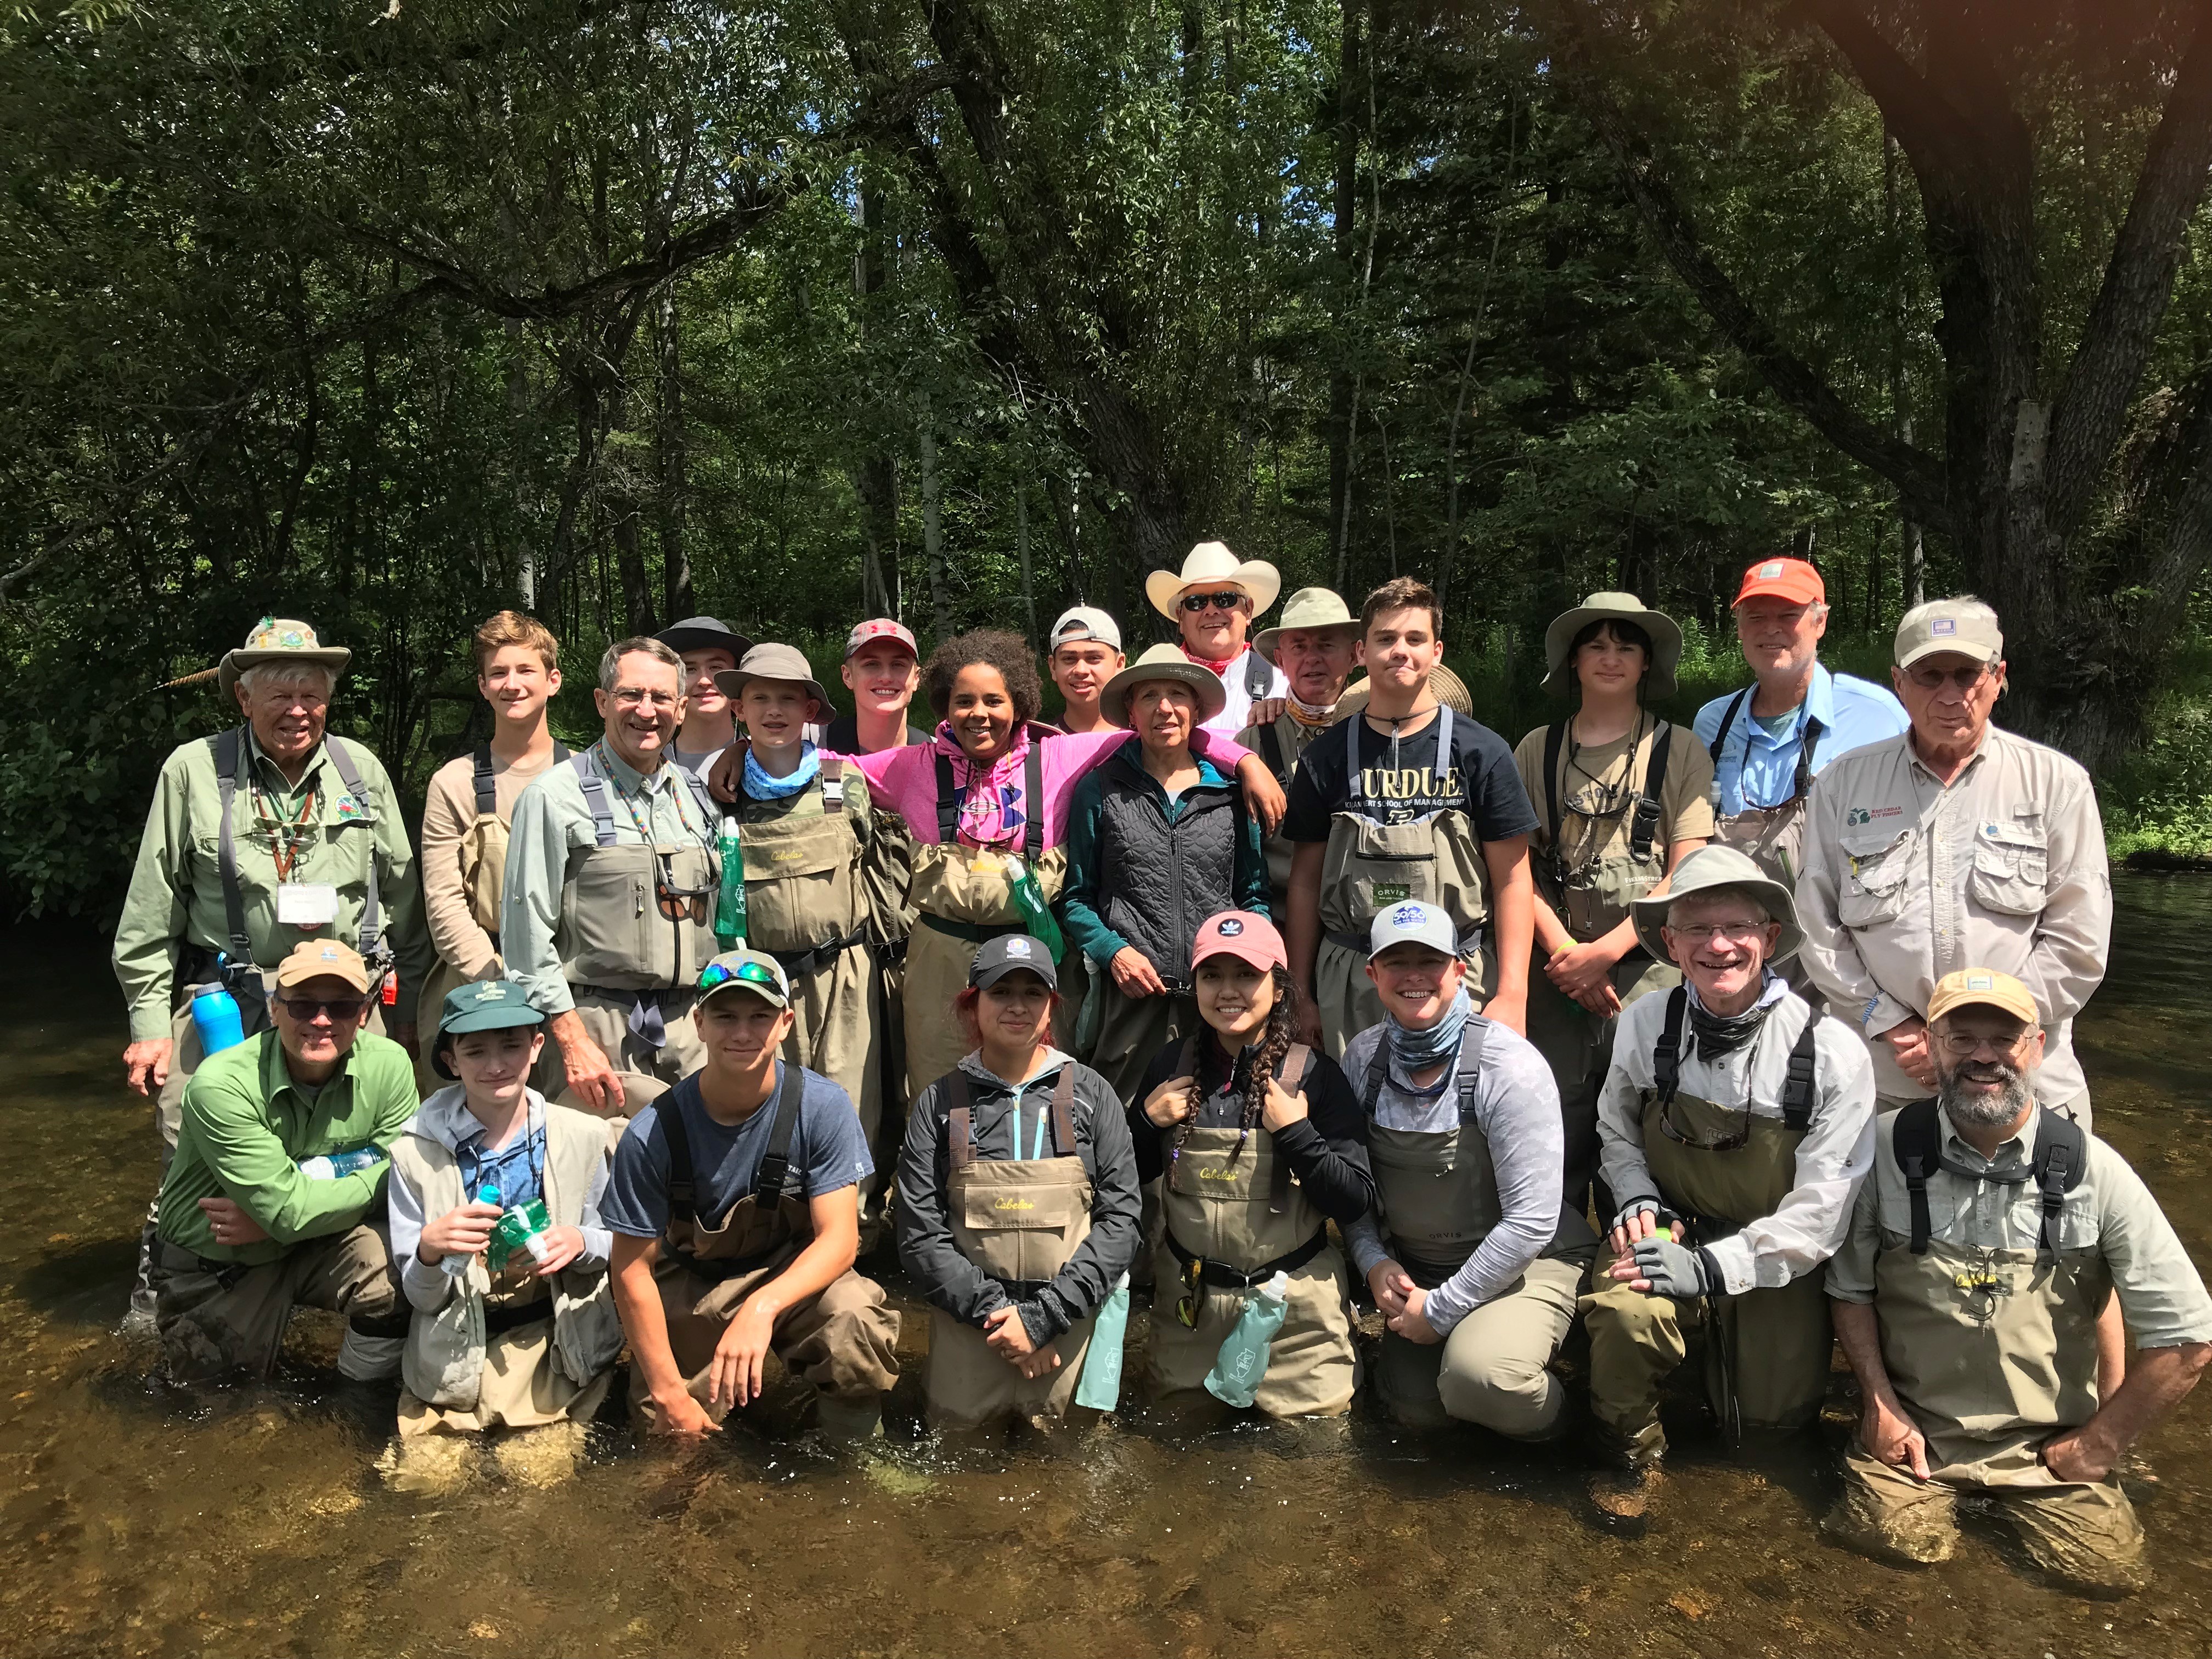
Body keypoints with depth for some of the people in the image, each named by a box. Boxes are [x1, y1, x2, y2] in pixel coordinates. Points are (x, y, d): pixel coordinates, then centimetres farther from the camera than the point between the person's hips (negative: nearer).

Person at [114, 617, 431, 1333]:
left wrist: (408, 1008, 11)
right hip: (224, 999, -1)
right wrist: (148, 1021, -1)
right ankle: (161, 1275, 29)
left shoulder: (360, 769, 7)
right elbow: (151, 909, 3)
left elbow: (403, 896, 11)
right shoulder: (193, 769, 1)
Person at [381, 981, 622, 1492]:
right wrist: (429, 1252, -25)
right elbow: (420, 1297, -3)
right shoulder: (416, 1153, -7)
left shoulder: (581, 1137, -6)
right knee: (424, 1477, -9)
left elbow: (614, 1244, 4)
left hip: (552, 1334, 0)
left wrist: (581, 1242, -18)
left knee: (537, 1470, -13)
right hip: (455, 1348, 1)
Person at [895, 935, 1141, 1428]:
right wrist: (994, 1310, -13)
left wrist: (1045, 1316, -13)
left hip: (1069, 1319, 0)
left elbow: (1121, 1219, -5)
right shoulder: (940, 1103, 0)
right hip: (968, 1323, 0)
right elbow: (919, 1234, -3)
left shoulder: (1090, 1095, 0)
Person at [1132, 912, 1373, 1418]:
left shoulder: (1316, 1076, -13)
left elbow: (1357, 1204, -15)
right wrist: (1146, 1121, -11)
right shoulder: (1173, 1066, -3)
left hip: (1295, 1305, -3)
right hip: (1189, 1299, 3)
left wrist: (1297, 1133, -25)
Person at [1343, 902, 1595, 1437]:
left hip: (1526, 1262, -5)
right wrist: (1373, 1260, -10)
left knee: (1478, 1376, -30)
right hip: (1415, 1267, 6)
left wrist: (1441, 1310, -18)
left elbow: (1531, 1221, -23)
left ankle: (1556, 1413, 3)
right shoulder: (1364, 1058, -5)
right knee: (1412, 1405, 0)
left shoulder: (1509, 1067, -22)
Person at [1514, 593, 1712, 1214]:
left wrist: (1605, 951, -9)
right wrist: (1564, 950, -7)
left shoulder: (1680, 752, 6)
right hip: (1556, 975, 1)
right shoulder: (1537, 750, 10)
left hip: (1650, 975, -1)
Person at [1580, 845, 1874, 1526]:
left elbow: (1818, 1212, -16)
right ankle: (1628, 1450, -1)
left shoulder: (1832, 1055, -19)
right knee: (1626, 1308, -31)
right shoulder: (1646, 1024, -12)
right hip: (1672, 1231, 0)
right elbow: (1616, 1129, 8)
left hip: (1773, 1261, 0)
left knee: (1769, 1419, 8)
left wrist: (1711, 1268, -24)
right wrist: (1637, 1197, -12)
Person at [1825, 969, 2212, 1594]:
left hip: (2051, 1442, 1)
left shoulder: (2095, 1171, -9)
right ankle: (1939, 1490, 14)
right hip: (1912, 1426, -1)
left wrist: (2099, 1443, 0)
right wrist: (1880, 1403, -5)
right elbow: (1850, 1288, 2)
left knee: (2109, 1565, -13)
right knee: (1893, 1532, -19)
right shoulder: (1887, 1149, -10)